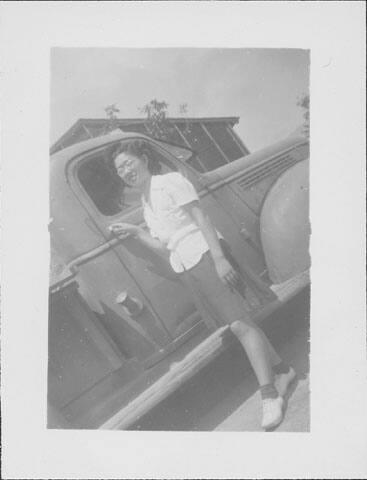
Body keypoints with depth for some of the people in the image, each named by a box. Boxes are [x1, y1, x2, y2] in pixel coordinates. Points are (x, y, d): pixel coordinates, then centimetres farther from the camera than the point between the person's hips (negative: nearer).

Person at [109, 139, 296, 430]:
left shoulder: (170, 182, -4)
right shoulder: (145, 204, 17)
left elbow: (201, 217, -13)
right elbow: (166, 248, 16)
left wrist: (219, 257, -23)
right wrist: (134, 232, 7)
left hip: (206, 256, -7)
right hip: (187, 269, 7)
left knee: (239, 322, -13)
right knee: (236, 324, 9)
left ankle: (270, 395, -14)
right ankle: (281, 370, 22)